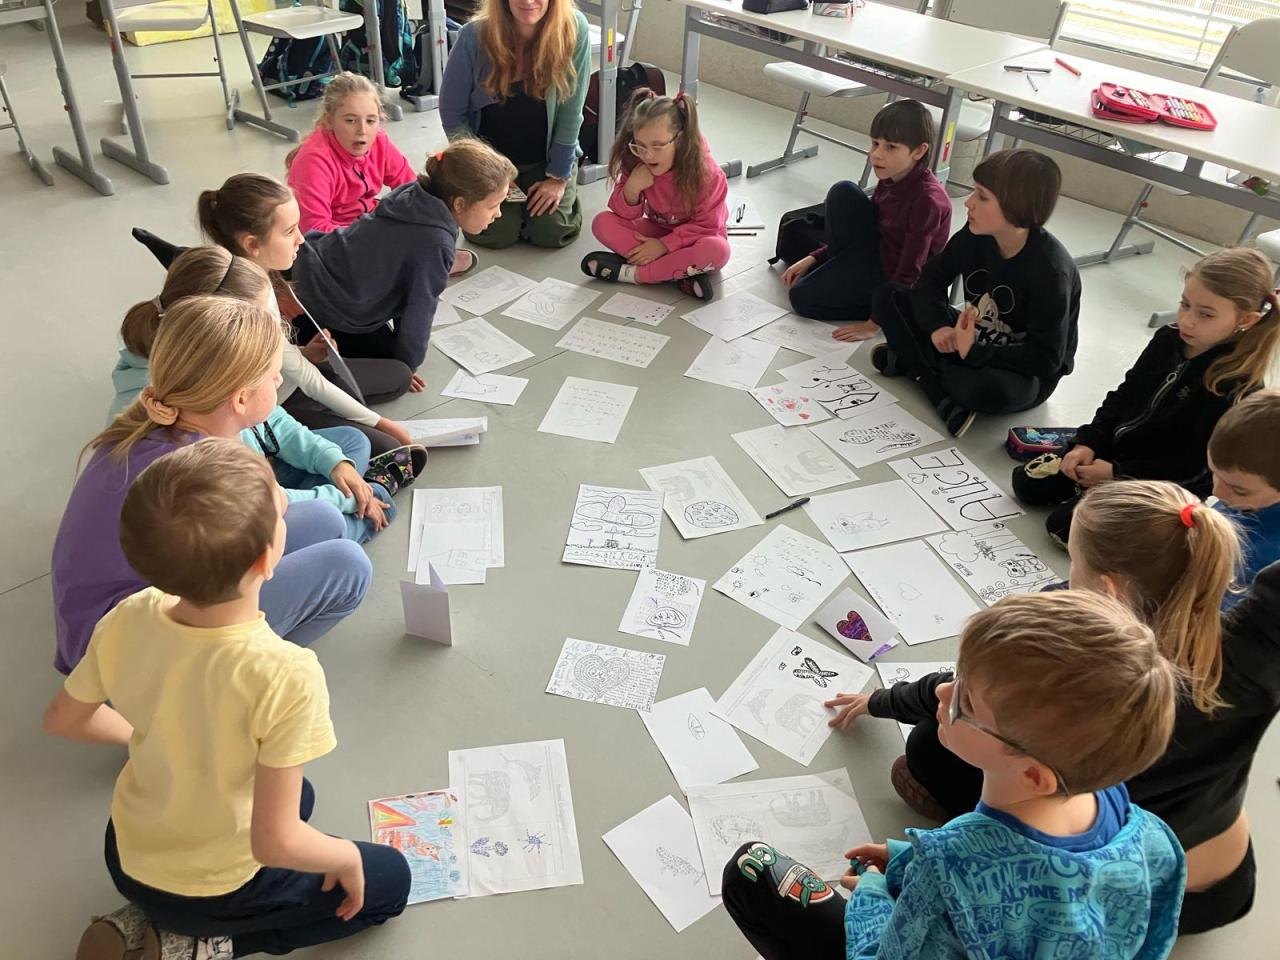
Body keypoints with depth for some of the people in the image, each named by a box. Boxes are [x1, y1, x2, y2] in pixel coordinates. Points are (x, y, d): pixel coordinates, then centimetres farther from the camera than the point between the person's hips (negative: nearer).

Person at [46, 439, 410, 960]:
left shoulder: (127, 621, -20)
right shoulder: (286, 676, -37)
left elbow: (62, 719, -1)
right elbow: (274, 843, -31)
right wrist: (346, 857, -10)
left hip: (128, 858, 6)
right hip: (211, 887, -5)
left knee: (294, 795, 30)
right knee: (390, 879, 16)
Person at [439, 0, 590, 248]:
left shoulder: (574, 29, -22)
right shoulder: (474, 35, -21)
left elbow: (570, 112, -14)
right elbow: (452, 112, -10)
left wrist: (559, 176, -11)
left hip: (548, 156, 0)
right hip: (491, 155, 0)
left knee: (552, 232, -11)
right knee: (493, 233, -11)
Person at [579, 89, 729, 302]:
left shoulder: (706, 172, -24)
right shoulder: (635, 163, -14)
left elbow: (706, 226, -21)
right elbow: (624, 215, -9)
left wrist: (663, 245, -28)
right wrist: (631, 189, -30)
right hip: (656, 232, 4)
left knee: (718, 250, -38)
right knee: (602, 222, -18)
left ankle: (631, 274, -29)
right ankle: (682, 272, -27)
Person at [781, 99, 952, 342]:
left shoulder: (928, 200, -29)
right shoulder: (891, 178, -4)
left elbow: (908, 274, -25)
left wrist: (874, 323, -24)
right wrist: (813, 259, 0)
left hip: (897, 287, -8)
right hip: (877, 254, 8)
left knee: (802, 297, -10)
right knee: (843, 193, -8)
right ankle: (844, 270, 1)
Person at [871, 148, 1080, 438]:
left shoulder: (1049, 269, -27)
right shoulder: (977, 235, -10)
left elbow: (1046, 358, -26)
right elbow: (932, 278, -1)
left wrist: (974, 352, -34)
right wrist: (937, 326, -21)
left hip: (1025, 372, -6)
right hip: (972, 340, 7)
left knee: (989, 389, -43)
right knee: (888, 297, -6)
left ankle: (913, 362, -15)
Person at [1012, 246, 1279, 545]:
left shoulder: (1237, 387, -24)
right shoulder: (1168, 339, -4)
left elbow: (1195, 468, -21)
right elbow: (1123, 396, 6)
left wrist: (1117, 473, -21)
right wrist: (1087, 442, -8)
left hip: (1162, 488, -6)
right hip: (1115, 449, 7)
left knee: (1063, 524, -19)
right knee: (1026, 482, -1)